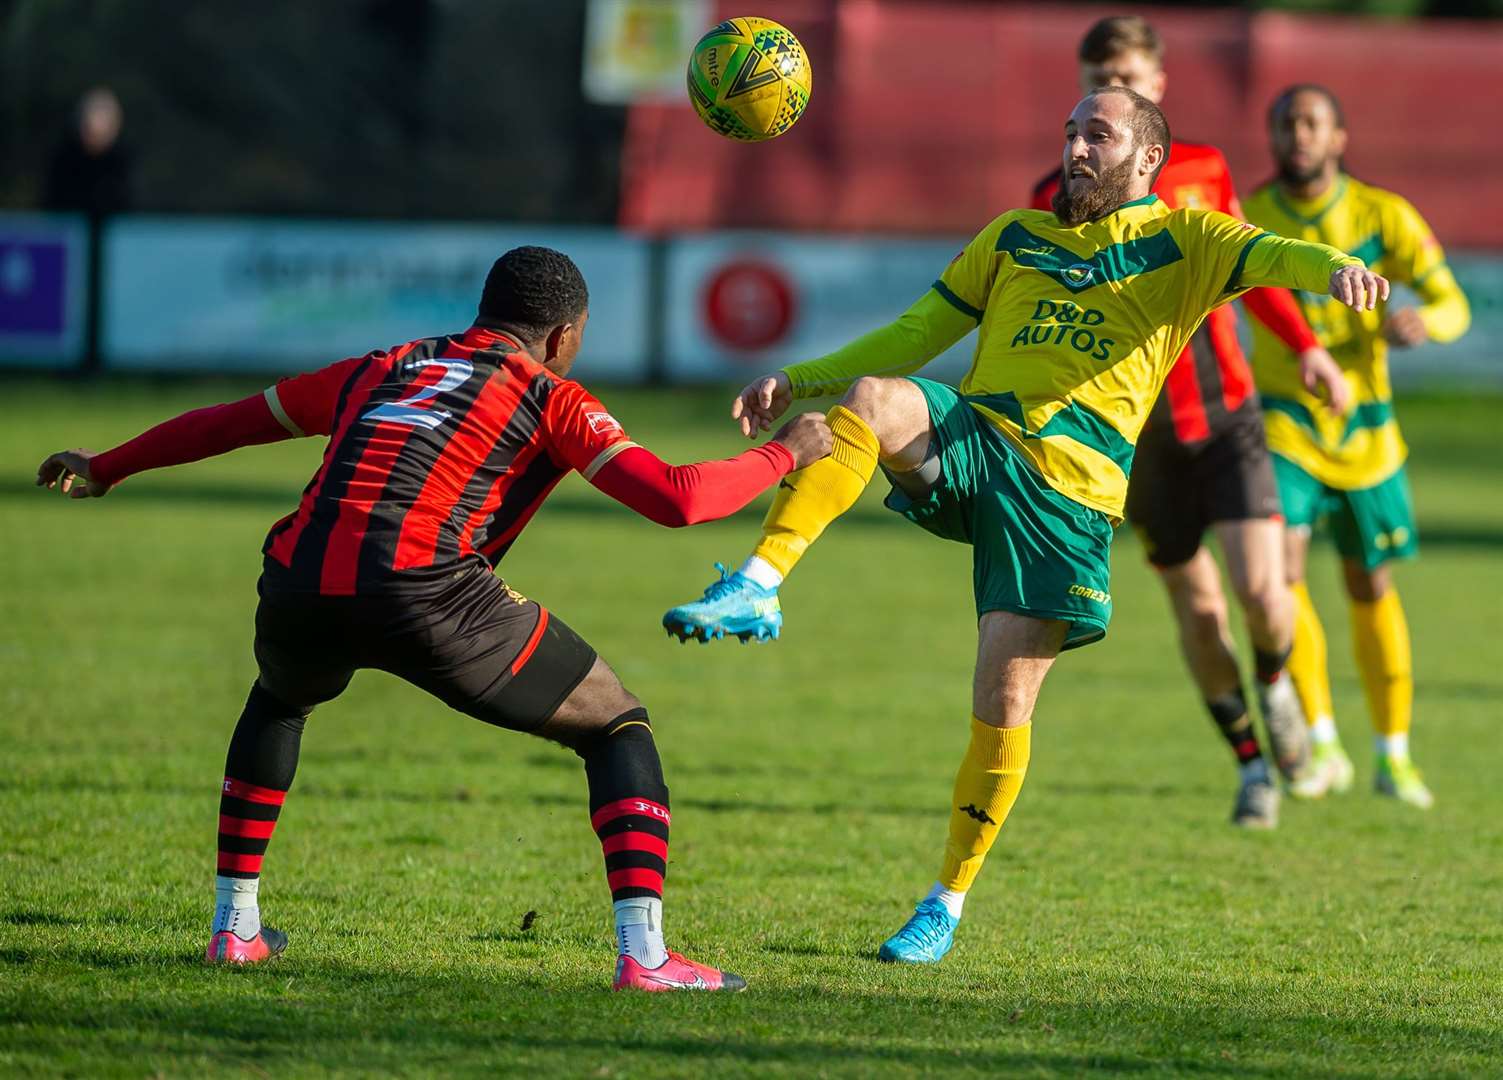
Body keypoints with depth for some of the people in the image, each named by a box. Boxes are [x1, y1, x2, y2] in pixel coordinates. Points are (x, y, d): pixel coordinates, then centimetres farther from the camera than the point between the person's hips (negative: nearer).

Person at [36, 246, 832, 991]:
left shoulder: (380, 371, 29)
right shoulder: (552, 400, 15)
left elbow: (228, 421, 38)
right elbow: (677, 499, 3)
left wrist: (104, 469, 52)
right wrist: (785, 454, 20)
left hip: (298, 591, 5)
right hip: (422, 592, -5)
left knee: (279, 701, 41)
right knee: (617, 726, 12)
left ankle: (234, 924, 36)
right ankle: (644, 955, -4)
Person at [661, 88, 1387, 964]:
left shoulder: (1181, 242, 11)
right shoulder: (1016, 237, 24)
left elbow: (1269, 254, -9)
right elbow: (917, 334, 28)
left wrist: (1334, 268, -32)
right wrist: (798, 381, 18)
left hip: (1070, 486, -3)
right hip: (972, 434, 3)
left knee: (1004, 699, -7)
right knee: (873, 399, -31)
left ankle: (948, 906, 8)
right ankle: (757, 588, -41)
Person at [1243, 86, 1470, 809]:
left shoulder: (1382, 216, -8)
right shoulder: (1245, 219, -8)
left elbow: (1453, 306, -7)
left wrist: (1422, 322, -30)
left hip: (1363, 430, 1)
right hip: (1284, 424, -1)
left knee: (1372, 589, 9)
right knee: (1280, 568, -21)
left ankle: (1393, 756, 25)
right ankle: (1323, 747, -13)